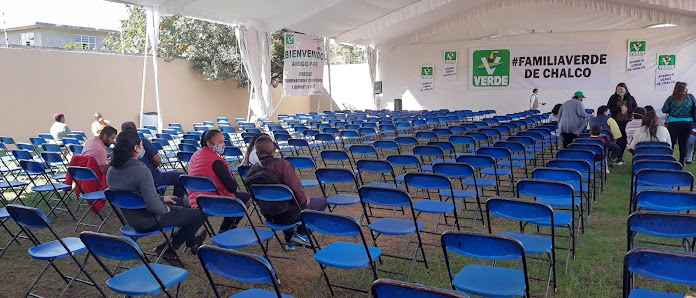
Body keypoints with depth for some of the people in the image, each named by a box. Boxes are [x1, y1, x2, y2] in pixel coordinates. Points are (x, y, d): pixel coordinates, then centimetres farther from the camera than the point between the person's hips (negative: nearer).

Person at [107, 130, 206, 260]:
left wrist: (162, 198, 13)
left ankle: (191, 241, 36)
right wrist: (165, 209, -11)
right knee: (201, 213, 2)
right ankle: (169, 248, 16)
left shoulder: (111, 171, -4)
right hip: (150, 222, -9)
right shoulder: (141, 171, -31)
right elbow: (153, 206, -33)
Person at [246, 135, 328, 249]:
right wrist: (304, 200, -4)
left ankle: (289, 238, 31)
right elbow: (295, 188, -26)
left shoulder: (251, 172, -4)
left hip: (269, 216, 6)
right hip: (288, 215, -6)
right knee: (322, 201, 12)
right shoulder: (282, 164, -22)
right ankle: (302, 233, 8)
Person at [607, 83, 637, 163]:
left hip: (628, 122, 2)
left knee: (624, 139, 2)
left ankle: (620, 156, 11)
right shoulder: (613, 98, 7)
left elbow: (636, 109, 8)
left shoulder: (631, 98, 10)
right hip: (616, 121, -1)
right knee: (618, 139, -8)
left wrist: (627, 109, -11)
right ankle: (618, 157, -1)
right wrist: (619, 109, -12)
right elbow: (608, 108, 0)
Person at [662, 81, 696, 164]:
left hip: (674, 123, -2)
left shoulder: (671, 98, -5)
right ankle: (682, 161, 17)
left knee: (671, 142, 6)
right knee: (683, 143, 12)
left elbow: (664, 110, -5)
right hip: (688, 123, 2)